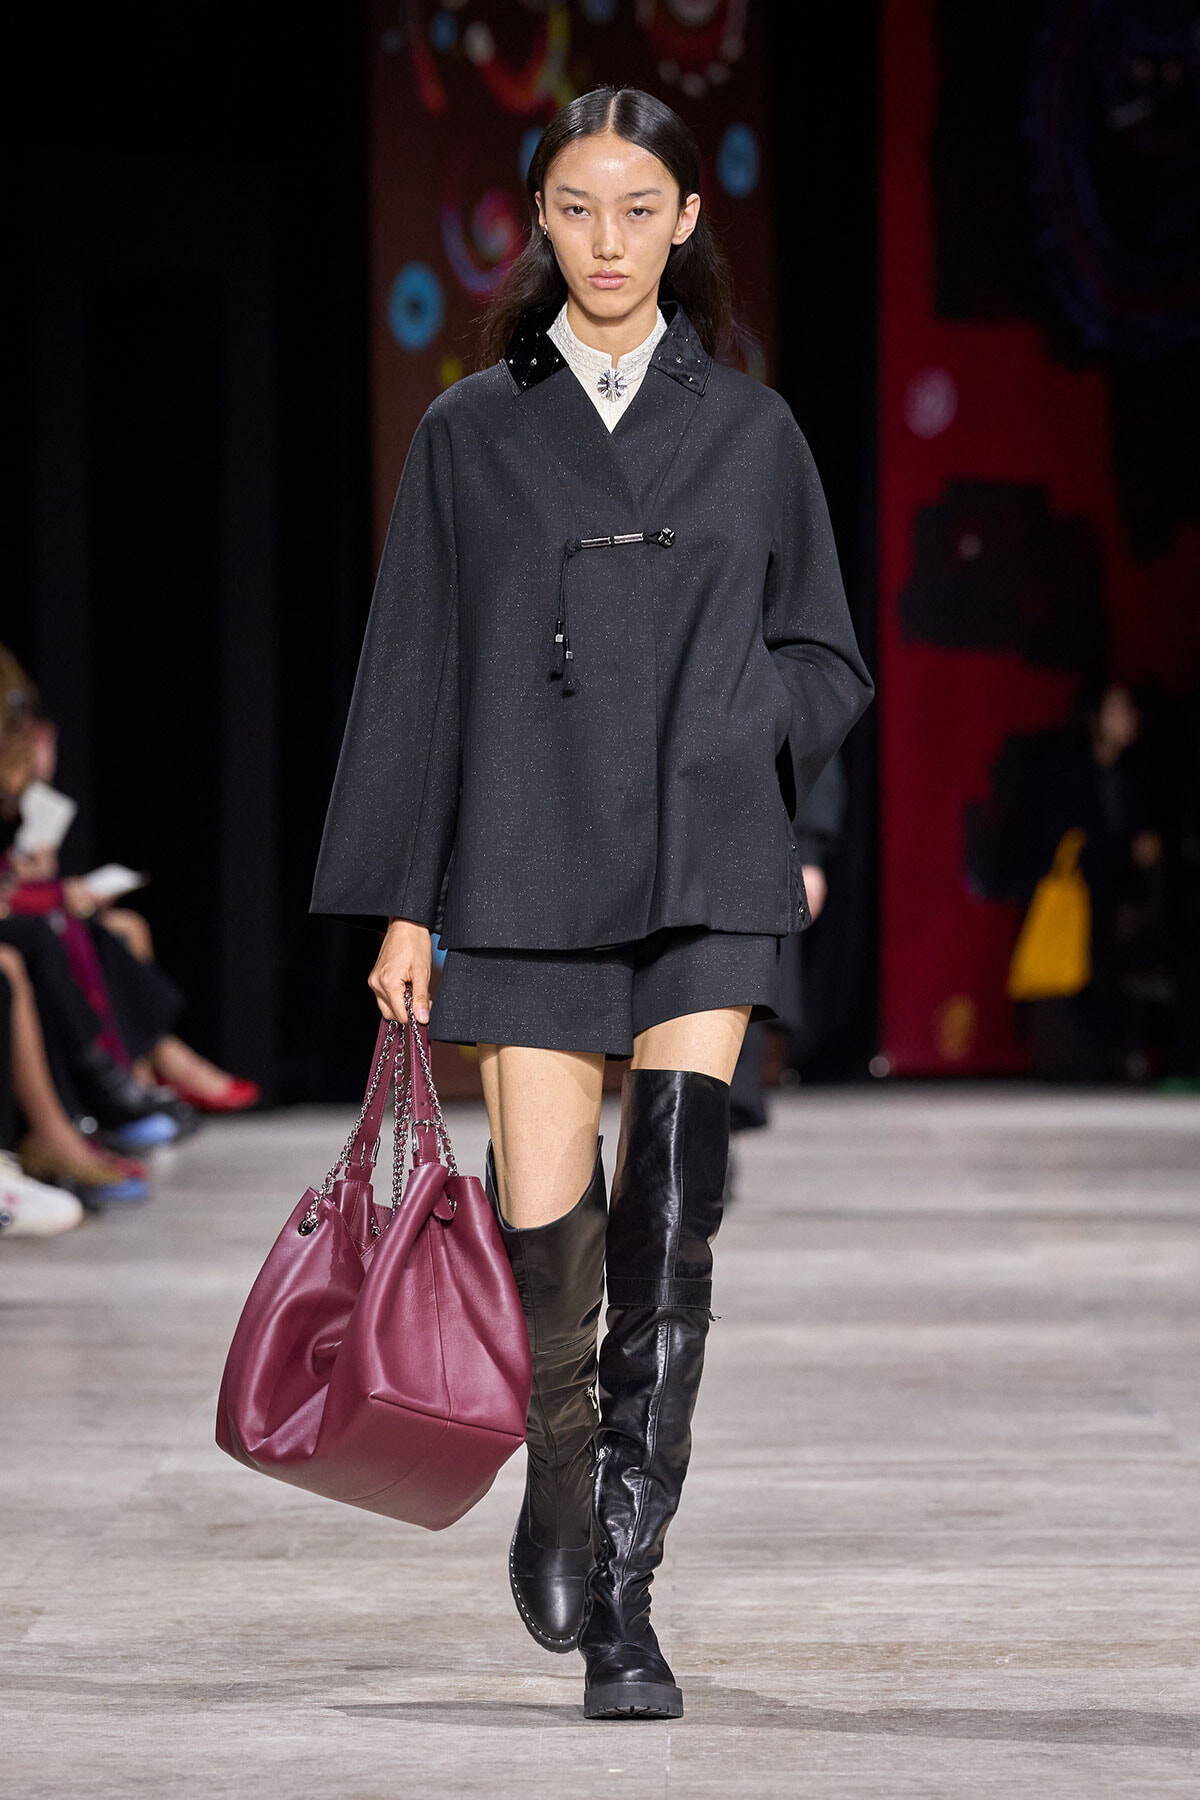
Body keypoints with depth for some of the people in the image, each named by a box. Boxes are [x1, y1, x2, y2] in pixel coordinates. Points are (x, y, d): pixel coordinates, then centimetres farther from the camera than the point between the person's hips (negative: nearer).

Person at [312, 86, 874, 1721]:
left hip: (705, 874, 0)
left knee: (667, 1245, -11)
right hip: (527, 876, 0)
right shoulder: (473, 433, 8)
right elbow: (414, 670, 8)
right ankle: (559, 1478, 27)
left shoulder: (751, 432, 10)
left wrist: (744, 716, -7)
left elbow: (825, 663, 15)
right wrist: (401, 901, 3)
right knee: (542, 1230, -4)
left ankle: (623, 1607, -7)